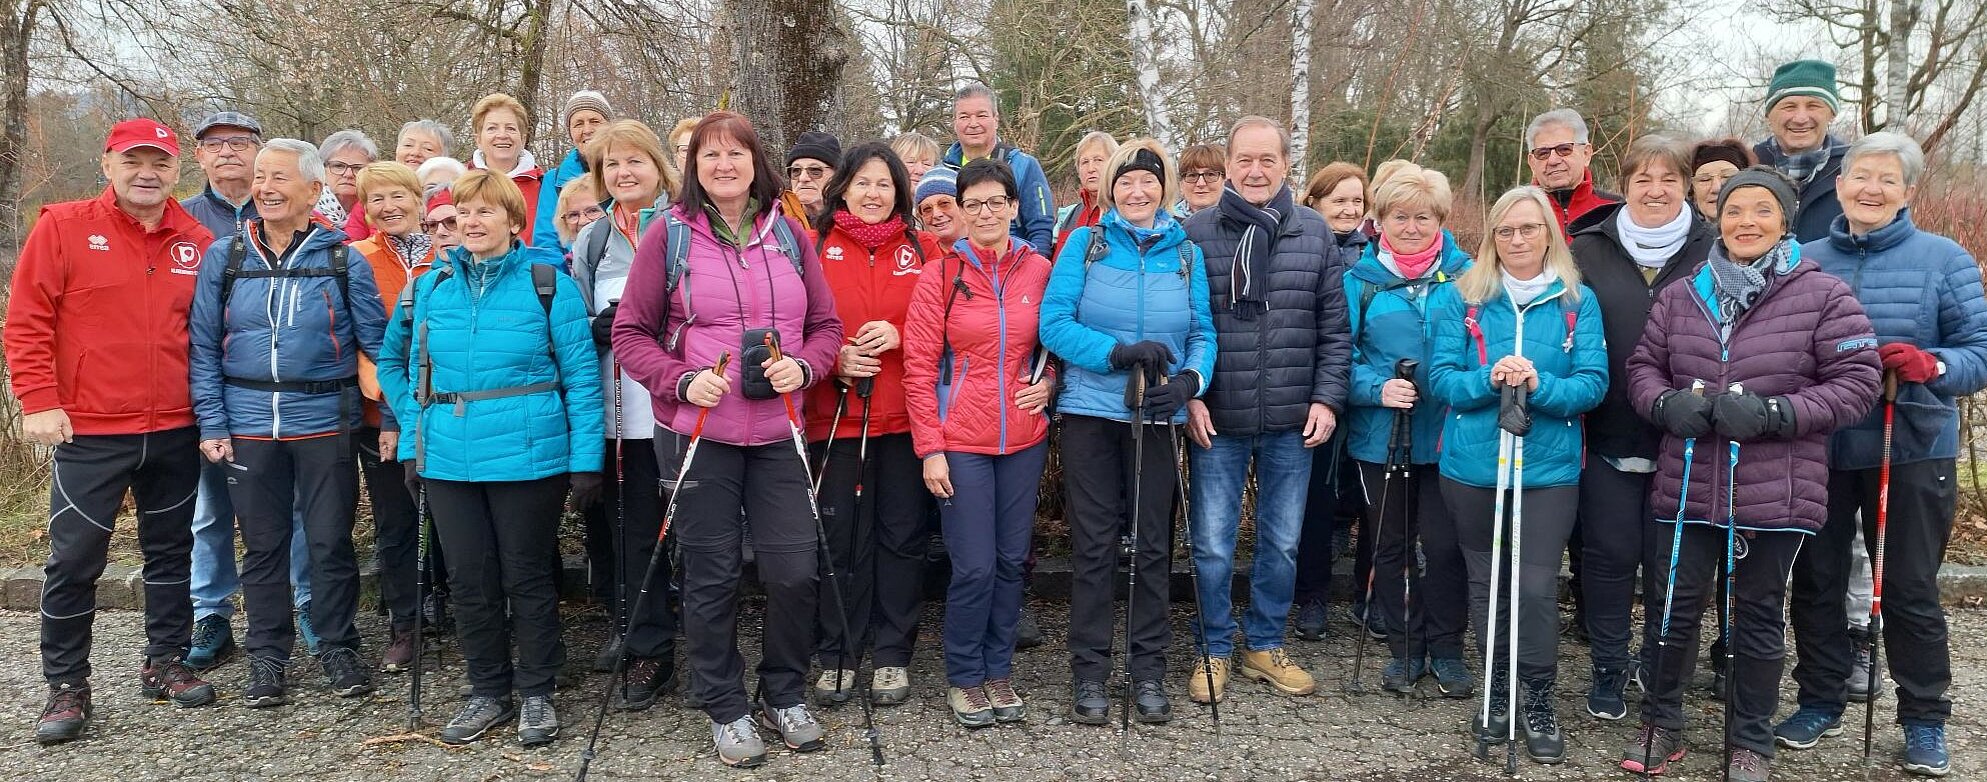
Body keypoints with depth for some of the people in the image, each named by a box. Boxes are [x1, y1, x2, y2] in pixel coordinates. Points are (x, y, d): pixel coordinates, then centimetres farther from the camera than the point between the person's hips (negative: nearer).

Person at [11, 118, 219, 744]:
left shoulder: (197, 242, 5)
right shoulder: (64, 227, -4)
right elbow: (26, 322, -5)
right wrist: (39, 401, -11)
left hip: (176, 432, 3)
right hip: (89, 432, -3)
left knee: (171, 551, 13)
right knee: (74, 559, 2)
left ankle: (165, 662, 27)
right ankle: (66, 686, 16)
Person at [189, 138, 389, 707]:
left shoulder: (345, 261, 0)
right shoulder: (224, 257, 4)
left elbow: (378, 345, 1)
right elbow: (204, 346, 3)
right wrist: (211, 424, -3)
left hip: (324, 423, -1)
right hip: (249, 425, 2)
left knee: (330, 542, 5)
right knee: (263, 545, 10)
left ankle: (338, 650, 20)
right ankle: (267, 657, 23)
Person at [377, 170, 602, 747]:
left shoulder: (548, 282, -5)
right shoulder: (428, 286, 8)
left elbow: (581, 374, -7)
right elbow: (392, 361, 19)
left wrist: (586, 458, -12)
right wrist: (415, 424, 6)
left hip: (527, 457, -4)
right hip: (448, 459, 4)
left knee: (527, 578, 7)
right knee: (469, 581, 12)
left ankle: (537, 694, 22)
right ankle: (488, 692, 27)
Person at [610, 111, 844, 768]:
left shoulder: (788, 234, 7)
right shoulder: (668, 236, -1)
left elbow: (826, 323, 10)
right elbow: (630, 332, 0)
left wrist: (804, 366, -10)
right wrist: (682, 381, -15)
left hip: (776, 432, 2)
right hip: (698, 432, -2)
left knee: (794, 568, 1)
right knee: (712, 575, 6)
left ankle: (785, 695, 24)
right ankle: (725, 708, 24)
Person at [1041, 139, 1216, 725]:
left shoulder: (1186, 252, 7)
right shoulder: (1084, 243, 0)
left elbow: (1203, 333, 5)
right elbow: (1053, 323, -9)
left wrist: (1190, 379, -16)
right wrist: (1117, 352, -22)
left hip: (1158, 417, 2)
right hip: (1091, 412, -2)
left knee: (1152, 543, 9)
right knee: (1093, 543, 4)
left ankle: (1148, 667, 21)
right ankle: (1089, 670, 14)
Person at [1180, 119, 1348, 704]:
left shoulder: (1314, 233, 4)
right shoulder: (1196, 233, -1)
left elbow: (1334, 327, 6)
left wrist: (1326, 398, -1)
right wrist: (1188, 396, -7)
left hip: (1292, 423, 2)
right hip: (1216, 421, -2)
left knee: (1282, 543, 13)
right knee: (1213, 545, 4)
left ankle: (1265, 646, 31)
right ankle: (1215, 651, 23)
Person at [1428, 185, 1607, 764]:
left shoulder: (1578, 301, 1)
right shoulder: (1461, 297, 1)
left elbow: (1593, 383, -5)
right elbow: (1441, 378, -4)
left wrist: (1538, 385, -23)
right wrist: (1489, 379, -22)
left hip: (1549, 467, -1)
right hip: (1472, 465, 1)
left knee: (1537, 586, -2)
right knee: (1486, 581, 13)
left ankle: (1539, 701, 17)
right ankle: (1496, 690, 30)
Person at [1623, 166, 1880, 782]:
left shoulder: (1824, 295, -3)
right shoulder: (1681, 296, 7)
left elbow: (1856, 384, -5)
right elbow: (1643, 367, 11)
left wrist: (1773, 413, -18)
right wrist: (1667, 404, -11)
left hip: (1774, 495, -2)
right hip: (1687, 488, 2)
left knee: (1759, 617, 11)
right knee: (1675, 608, 10)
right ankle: (1661, 723, 29)